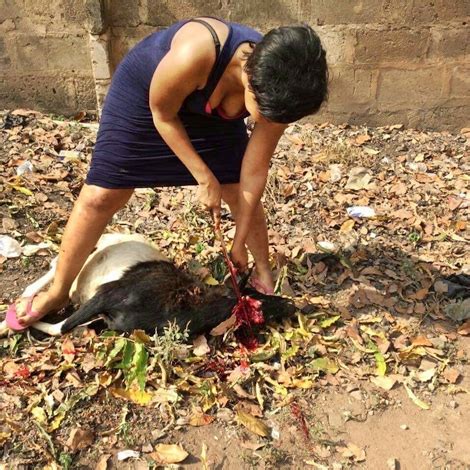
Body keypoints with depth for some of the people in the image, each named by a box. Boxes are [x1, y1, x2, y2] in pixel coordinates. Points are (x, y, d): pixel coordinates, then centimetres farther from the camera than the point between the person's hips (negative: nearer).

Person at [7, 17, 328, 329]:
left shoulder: (274, 93, -27)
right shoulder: (194, 55, -43)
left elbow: (254, 173, -17)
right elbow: (162, 115, -23)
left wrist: (239, 243, -10)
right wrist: (205, 179, -21)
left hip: (213, 109, 4)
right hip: (145, 91, -3)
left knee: (241, 193, -2)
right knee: (101, 196, -4)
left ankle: (265, 276, 23)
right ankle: (58, 292, 14)